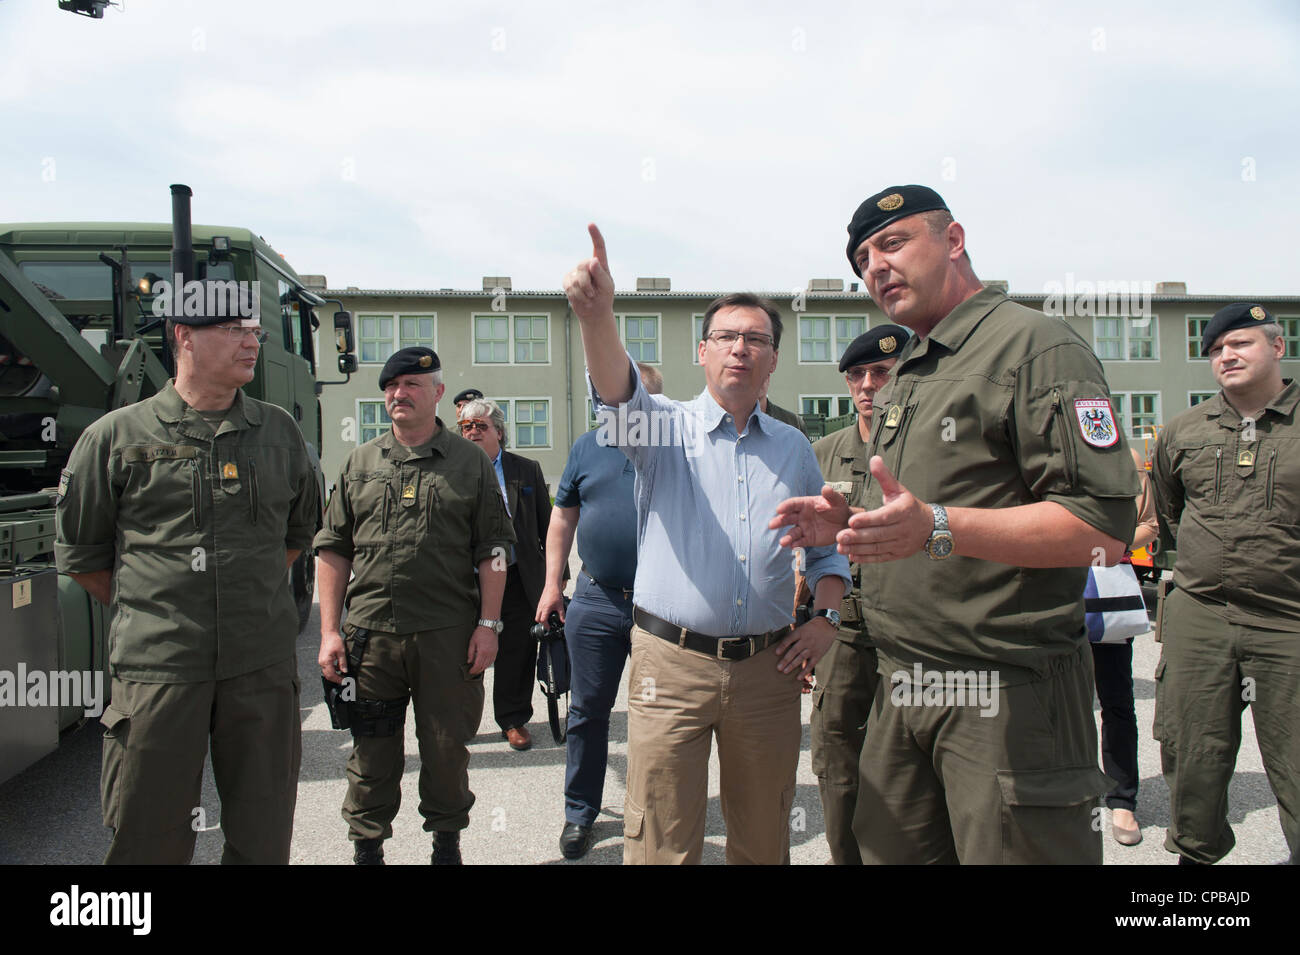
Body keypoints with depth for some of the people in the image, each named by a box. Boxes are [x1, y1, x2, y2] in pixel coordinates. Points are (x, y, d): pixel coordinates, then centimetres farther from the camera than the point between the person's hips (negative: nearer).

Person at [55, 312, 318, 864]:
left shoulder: (280, 432, 8)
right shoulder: (117, 436, 1)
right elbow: (79, 551, 10)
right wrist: (143, 613, 9)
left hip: (263, 665, 2)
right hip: (157, 668, -2)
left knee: (264, 838, 11)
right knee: (150, 841, 7)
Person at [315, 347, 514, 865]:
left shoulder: (471, 463, 4)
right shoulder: (360, 463, 9)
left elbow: (493, 551, 2)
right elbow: (333, 550, 9)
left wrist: (488, 623, -5)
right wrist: (330, 631, 3)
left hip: (450, 634, -1)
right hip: (371, 632, 2)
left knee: (447, 746, 8)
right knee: (372, 750, 10)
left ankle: (447, 840, 29)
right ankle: (367, 846, 28)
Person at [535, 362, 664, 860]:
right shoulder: (588, 446, 7)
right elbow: (563, 517, 12)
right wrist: (553, 583, 7)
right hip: (596, 600, 2)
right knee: (587, 712, 10)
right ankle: (579, 814, 26)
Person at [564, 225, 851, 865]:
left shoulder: (793, 449, 11)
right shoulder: (667, 427, 0)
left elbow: (826, 548, 20)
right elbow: (618, 393, -23)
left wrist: (826, 617, 3)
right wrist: (597, 315, -42)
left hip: (768, 668, 4)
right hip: (670, 665, -3)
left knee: (764, 842, 16)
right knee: (663, 845, 3)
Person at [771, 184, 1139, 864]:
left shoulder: (1035, 346, -10)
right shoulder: (903, 379, 19)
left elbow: (1105, 525, -20)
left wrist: (937, 527, -28)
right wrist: (847, 525, 8)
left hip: (1006, 698, -8)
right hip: (903, 692, 8)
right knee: (886, 851, 15)